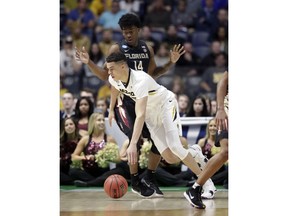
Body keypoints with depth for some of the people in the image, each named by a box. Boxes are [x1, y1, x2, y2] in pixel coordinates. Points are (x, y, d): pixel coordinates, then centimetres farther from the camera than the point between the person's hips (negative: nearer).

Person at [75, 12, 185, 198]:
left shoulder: (148, 49, 9)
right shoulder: (117, 49, -4)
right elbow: (105, 76, -2)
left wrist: (171, 63, 8)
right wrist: (89, 63, -16)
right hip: (124, 99, -5)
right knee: (134, 138, -17)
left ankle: (150, 179, 15)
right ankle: (135, 181, -2)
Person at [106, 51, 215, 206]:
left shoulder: (140, 80, -37)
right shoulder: (114, 79, -15)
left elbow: (140, 115, -46)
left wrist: (133, 145, -52)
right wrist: (111, 110, 26)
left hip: (166, 104, -6)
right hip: (151, 112, 6)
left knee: (174, 147, -24)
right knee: (170, 159, -4)